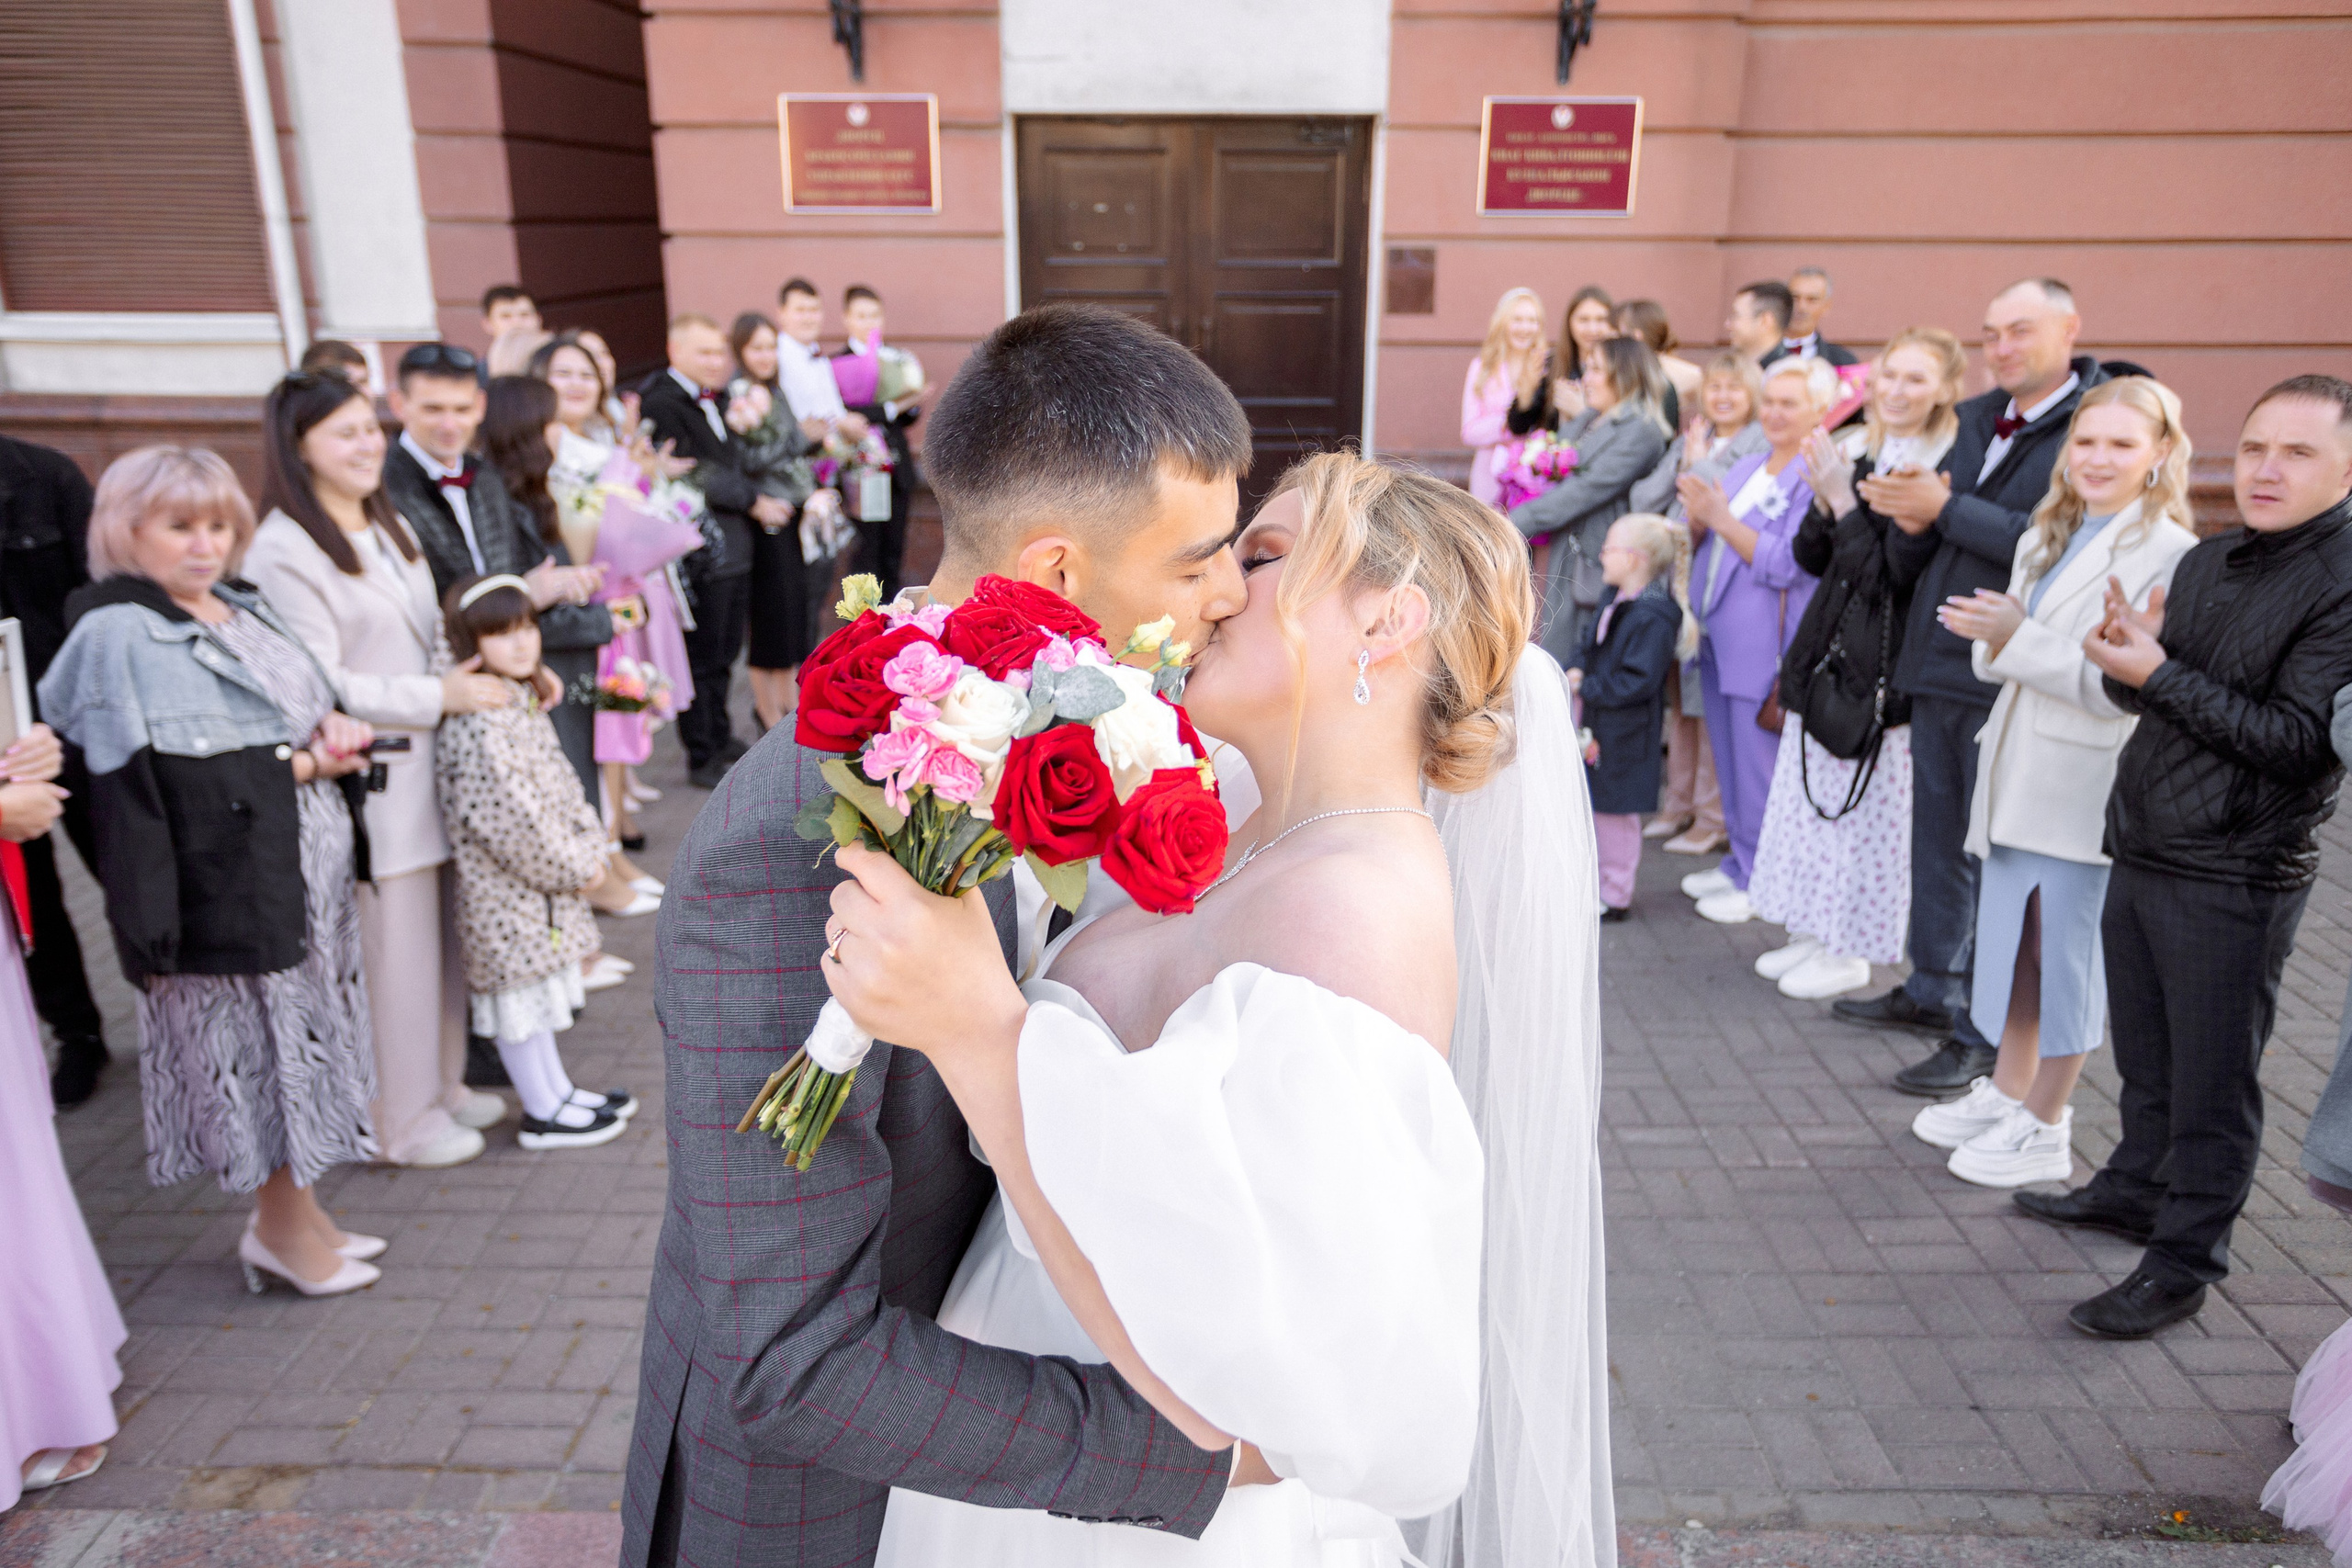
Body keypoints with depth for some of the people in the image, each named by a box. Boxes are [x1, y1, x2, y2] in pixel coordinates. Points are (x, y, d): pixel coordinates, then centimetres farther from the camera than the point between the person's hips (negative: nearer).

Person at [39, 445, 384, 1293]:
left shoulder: (242, 608, 12)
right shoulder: (118, 635, -12)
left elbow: (310, 700, 23)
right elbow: (153, 778, -20)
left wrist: (333, 729, -1)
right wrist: (300, 763, -15)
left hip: (304, 865, 8)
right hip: (228, 881, -8)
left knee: (299, 1038, 15)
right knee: (262, 1043, 2)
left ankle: (295, 1213, 29)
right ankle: (284, 1228, 19)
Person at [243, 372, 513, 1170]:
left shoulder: (389, 527, 15)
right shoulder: (284, 550, -12)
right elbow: (317, 686, -16)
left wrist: (506, 669, 4)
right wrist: (440, 696, -16)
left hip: (432, 763, 8)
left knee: (441, 931, 15)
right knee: (390, 944, 1)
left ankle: (442, 1084, 31)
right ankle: (400, 1119, 17)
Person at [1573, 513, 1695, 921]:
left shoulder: (1653, 616, -22)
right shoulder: (1617, 601, 7)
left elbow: (1638, 682, -25)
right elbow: (1591, 646, 19)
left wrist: (1586, 686, -20)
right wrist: (1577, 670, -2)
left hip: (1625, 735, -9)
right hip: (1595, 726, 9)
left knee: (1616, 810, 3)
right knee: (1593, 804, 19)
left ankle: (1615, 897, 17)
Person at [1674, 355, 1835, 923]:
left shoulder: (1820, 478, -11)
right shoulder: (1744, 469, 14)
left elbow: (1786, 565, -19)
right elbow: (1701, 545, 16)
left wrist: (1723, 519, -20)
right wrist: (1697, 519, -5)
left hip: (1766, 646, -8)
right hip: (1719, 640, 8)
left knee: (1758, 766, 0)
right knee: (1729, 762, 16)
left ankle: (1758, 882, 12)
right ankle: (1738, 862, 30)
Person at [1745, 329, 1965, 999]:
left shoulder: (1944, 468, -13)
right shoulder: (1864, 453, 10)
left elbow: (1898, 571, -20)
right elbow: (1813, 557, 10)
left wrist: (1845, 500, -20)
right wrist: (1823, 498, -7)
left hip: (1884, 663, -8)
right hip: (1830, 649, 8)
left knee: (1866, 805, 0)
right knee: (1817, 796, 14)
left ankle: (1853, 951, 14)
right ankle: (1817, 933, 27)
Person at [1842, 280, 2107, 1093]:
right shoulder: (1975, 421, 14)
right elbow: (1911, 563, 15)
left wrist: (1944, 509, -19)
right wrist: (1910, 520, -7)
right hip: (1938, 667, 8)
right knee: (1937, 841, 17)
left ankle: (1987, 1033, 9)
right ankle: (1933, 990, 33)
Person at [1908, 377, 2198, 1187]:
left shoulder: (2169, 555, -12)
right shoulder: (2047, 539, 13)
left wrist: (2018, 638, -23)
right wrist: (1994, 639, -8)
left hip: (2088, 785, -7)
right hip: (2018, 774, 7)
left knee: (2066, 952, 3)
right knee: (2016, 941, 18)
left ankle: (2042, 1128, 17)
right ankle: (2007, 1091, 34)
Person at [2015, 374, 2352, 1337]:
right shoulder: (2207, 561, 9)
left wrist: (2159, 673, -22)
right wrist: (2127, 656, -8)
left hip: (2235, 878, -7)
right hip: (2143, 851, 7)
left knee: (2211, 1078, 4)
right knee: (2144, 1056, 20)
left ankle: (2182, 1262, 17)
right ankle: (2135, 1188, 39)